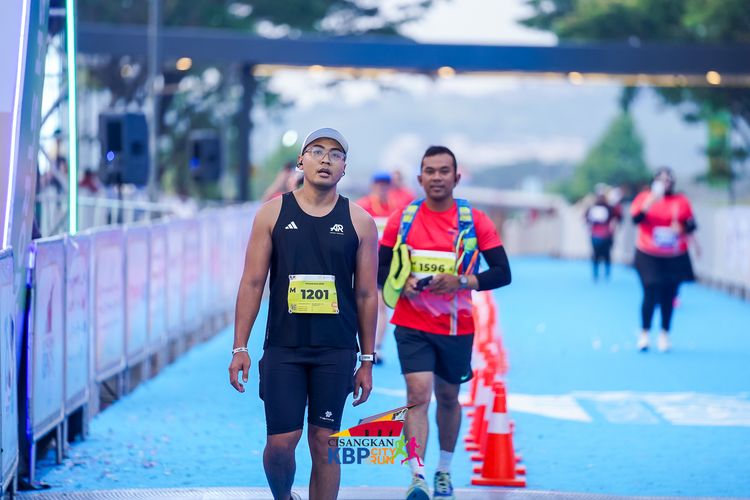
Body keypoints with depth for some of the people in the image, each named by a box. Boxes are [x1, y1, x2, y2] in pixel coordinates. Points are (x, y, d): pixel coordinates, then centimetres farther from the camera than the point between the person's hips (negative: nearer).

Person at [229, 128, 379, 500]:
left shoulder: (359, 222, 3)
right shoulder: (273, 213, 2)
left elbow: (366, 294, 6)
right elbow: (252, 283, 2)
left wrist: (367, 360, 5)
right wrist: (240, 348, -3)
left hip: (336, 352, 0)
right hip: (283, 347, 0)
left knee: (324, 443, 2)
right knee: (281, 441, -4)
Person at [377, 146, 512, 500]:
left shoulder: (475, 221, -5)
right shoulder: (402, 218, -1)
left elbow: (502, 273, -7)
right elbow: (379, 268, 5)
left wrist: (462, 281, -22)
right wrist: (402, 283, -16)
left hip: (457, 327, 1)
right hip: (413, 325, -1)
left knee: (448, 397, 16)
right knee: (418, 394, -16)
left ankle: (444, 470, 36)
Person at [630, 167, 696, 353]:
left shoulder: (681, 201, 5)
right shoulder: (645, 197, 1)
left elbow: (691, 224, 5)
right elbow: (636, 218, -12)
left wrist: (682, 228, -15)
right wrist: (649, 203, -25)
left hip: (675, 258, 2)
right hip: (649, 257, -2)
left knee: (669, 297, 4)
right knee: (651, 294, -10)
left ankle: (664, 335, 18)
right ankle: (644, 334, 5)